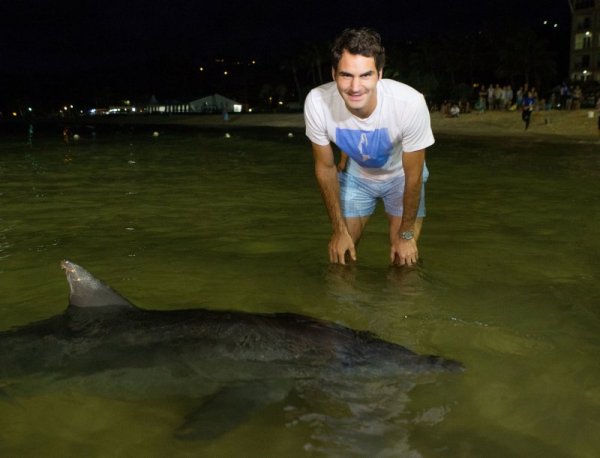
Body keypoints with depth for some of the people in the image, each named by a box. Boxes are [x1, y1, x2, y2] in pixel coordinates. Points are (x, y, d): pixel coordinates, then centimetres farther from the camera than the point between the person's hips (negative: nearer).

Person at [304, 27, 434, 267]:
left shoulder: (410, 103, -40)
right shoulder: (317, 103, -34)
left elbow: (413, 175, -22)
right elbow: (325, 168, -15)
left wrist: (406, 234, -10)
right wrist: (340, 229, -8)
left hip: (401, 176, -1)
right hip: (356, 175, 2)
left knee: (404, 260, -3)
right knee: (341, 256, 4)